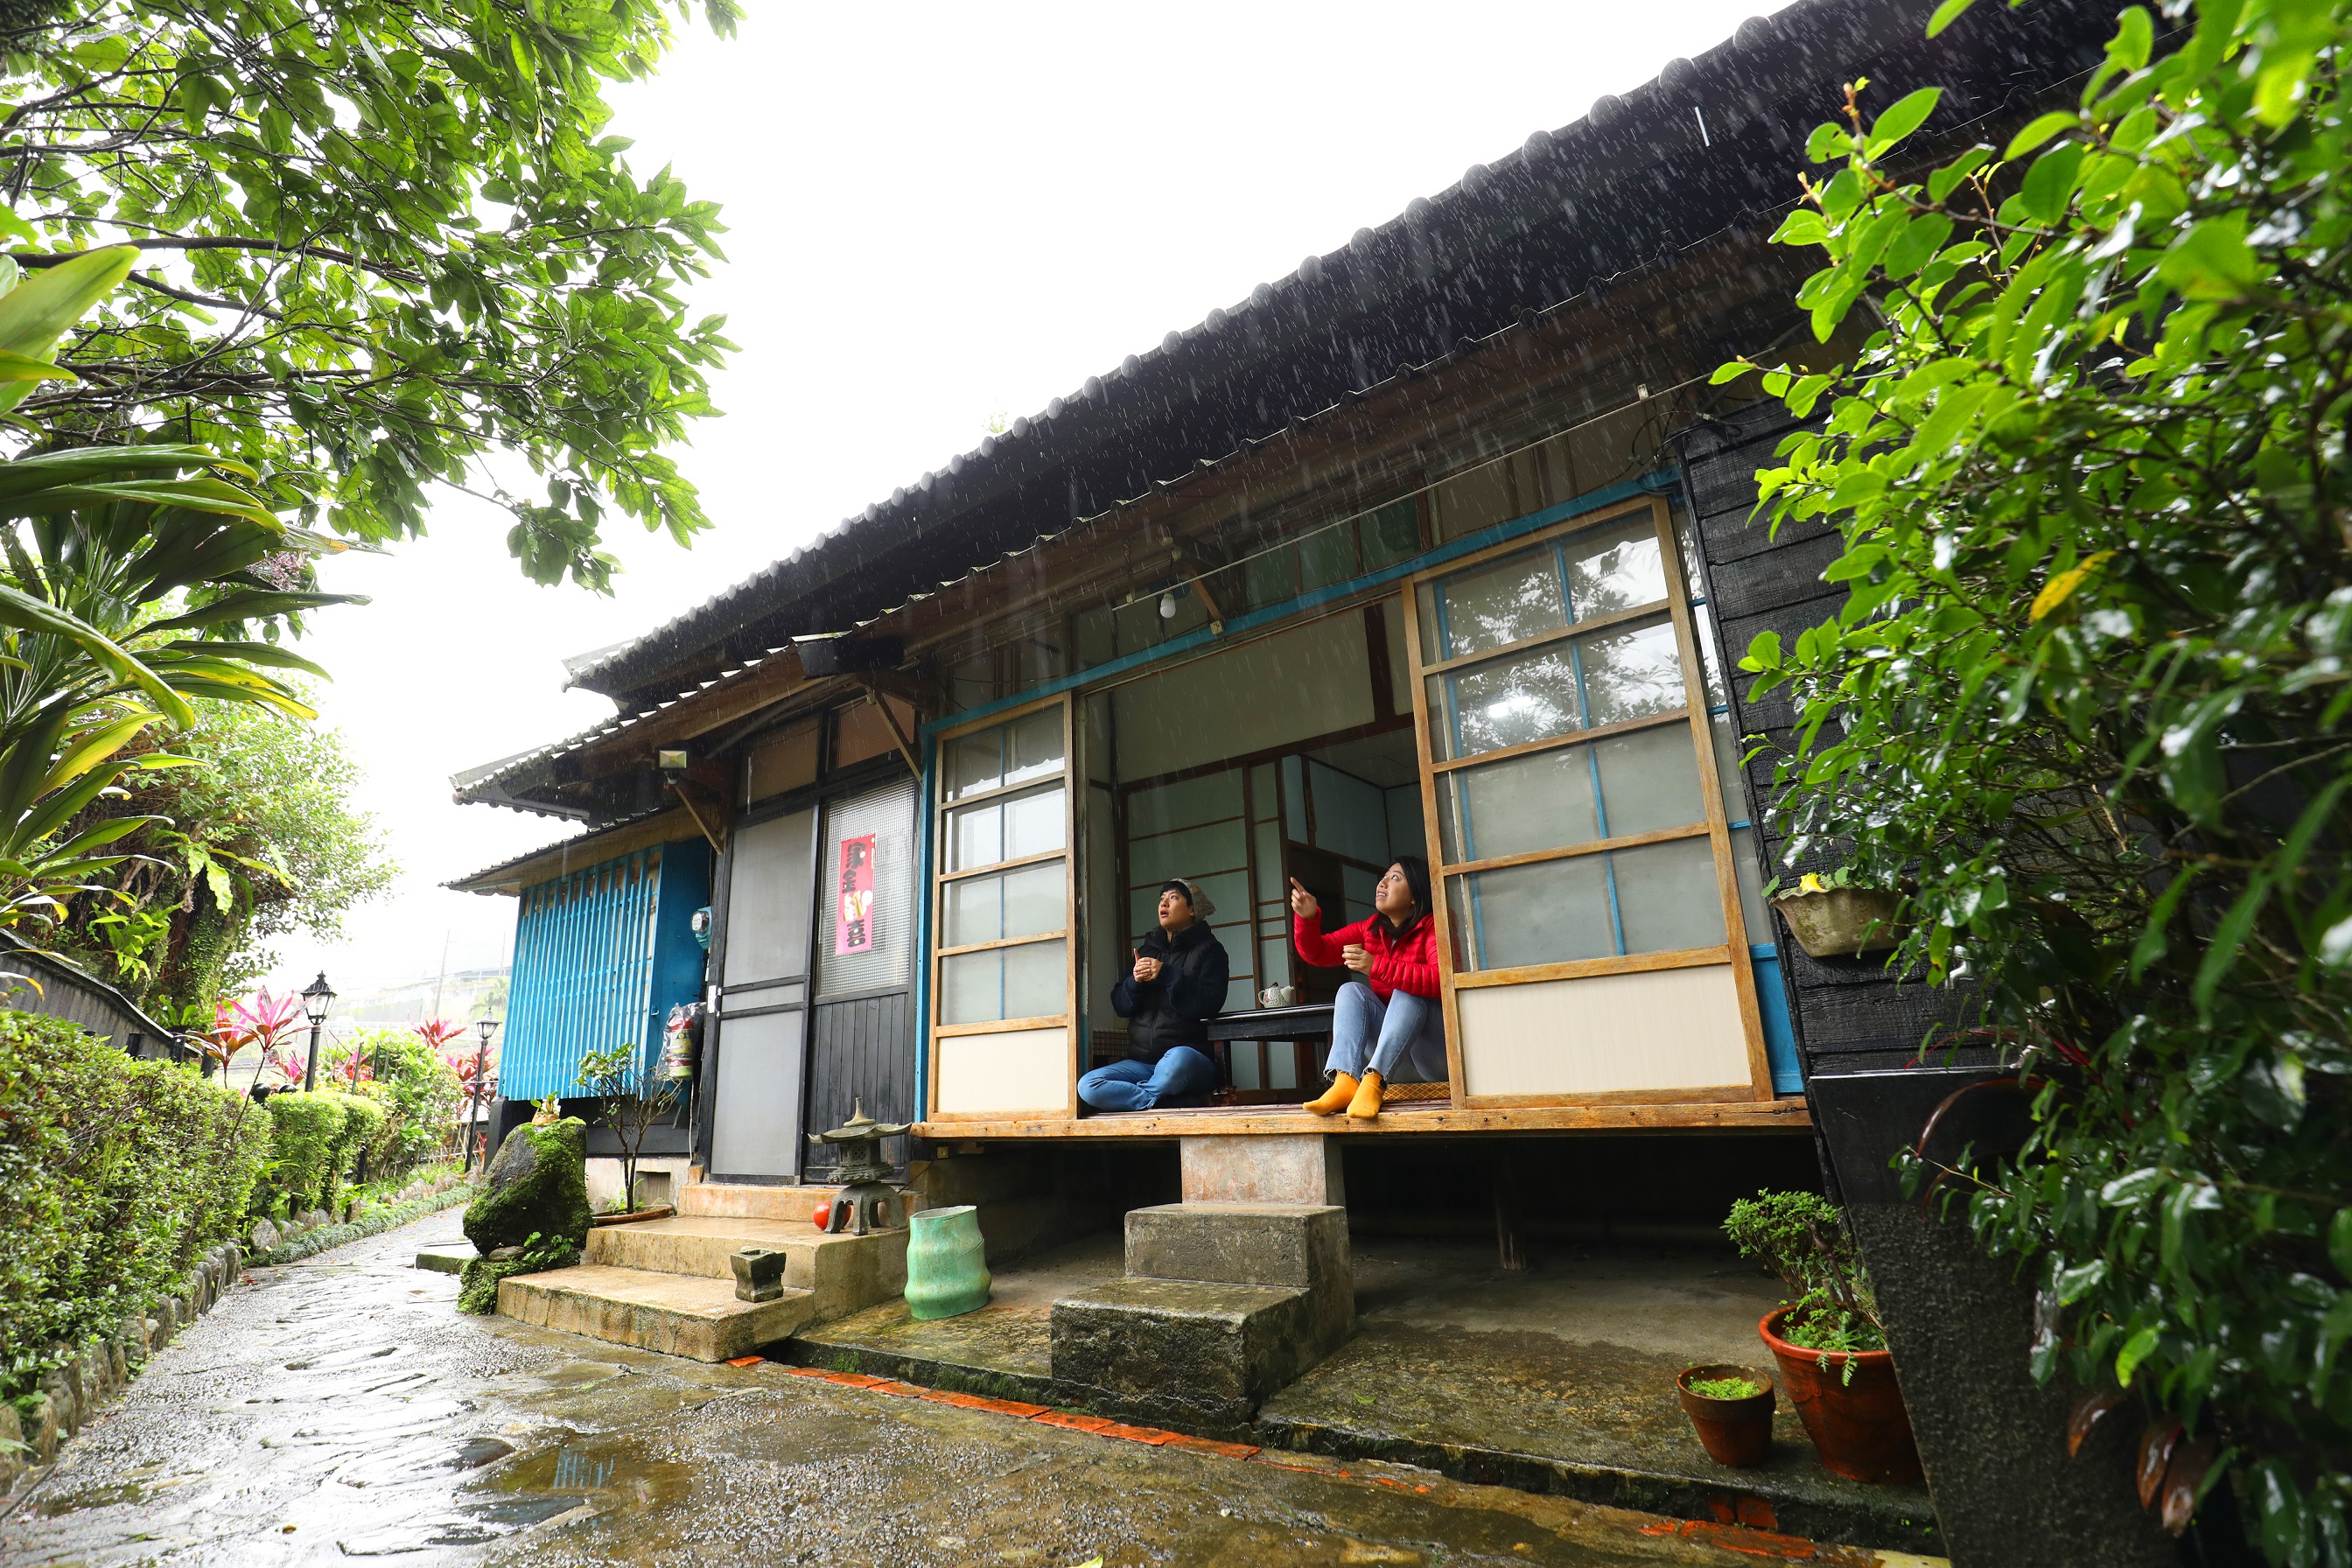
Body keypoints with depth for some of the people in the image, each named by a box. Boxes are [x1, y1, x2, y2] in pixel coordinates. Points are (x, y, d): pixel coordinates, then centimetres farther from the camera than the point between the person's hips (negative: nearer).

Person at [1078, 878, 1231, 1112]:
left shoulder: (1208, 950, 5)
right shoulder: (1147, 950, 19)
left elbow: (1210, 1004, -11)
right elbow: (1120, 1006, 12)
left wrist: (1167, 975, -15)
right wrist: (1134, 981, -8)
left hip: (1193, 1060, -5)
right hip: (1142, 1061, 5)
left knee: (1177, 1058, -41)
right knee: (1087, 1086, -20)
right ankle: (1176, 1101, -17)